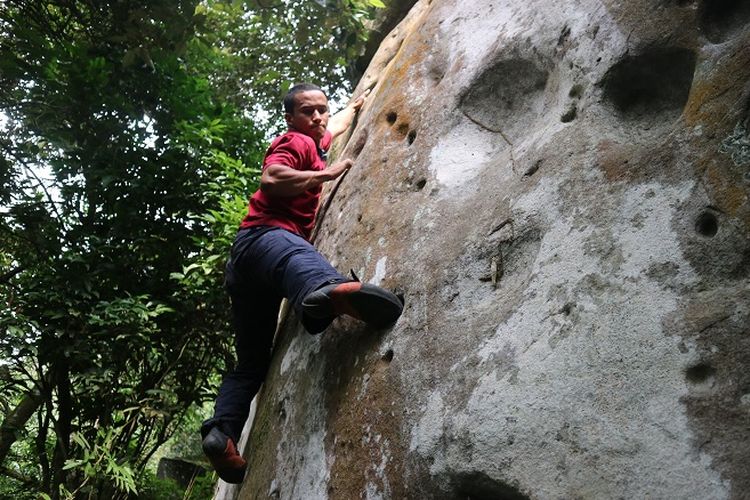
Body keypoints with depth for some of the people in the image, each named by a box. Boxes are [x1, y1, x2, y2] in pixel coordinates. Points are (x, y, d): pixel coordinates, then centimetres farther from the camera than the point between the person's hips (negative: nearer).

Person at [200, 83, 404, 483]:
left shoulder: (313, 141, 35)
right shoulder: (295, 141, 7)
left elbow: (335, 126, 60)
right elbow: (271, 179, -15)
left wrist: (355, 106, 72)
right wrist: (328, 173, -10)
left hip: (244, 257, 11)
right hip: (263, 236, -11)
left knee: (253, 360, 8)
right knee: (298, 256, -48)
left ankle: (221, 431, -6)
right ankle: (330, 289, -83)